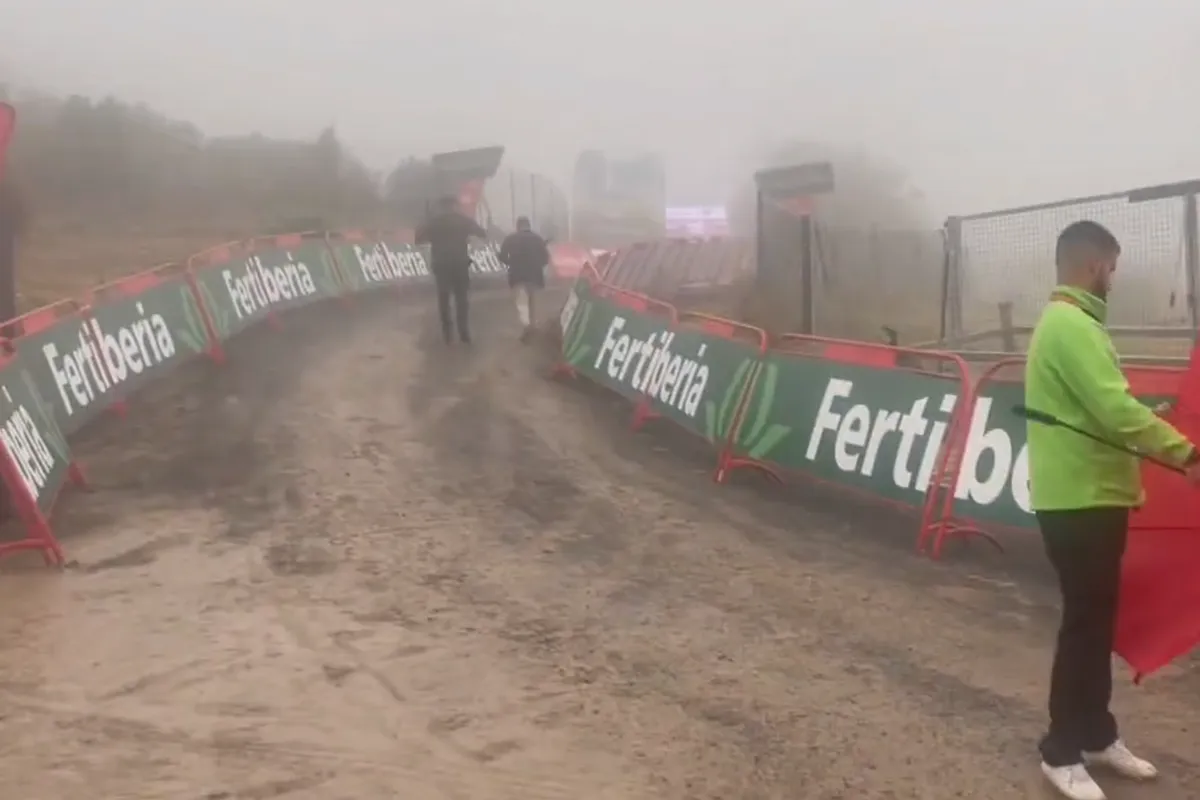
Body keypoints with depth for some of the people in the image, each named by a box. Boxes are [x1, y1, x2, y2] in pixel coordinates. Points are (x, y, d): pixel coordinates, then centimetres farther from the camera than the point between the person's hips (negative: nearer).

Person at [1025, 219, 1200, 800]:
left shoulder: (1071, 323, 15)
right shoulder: (1071, 325, -18)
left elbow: (1097, 410, 13)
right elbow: (1114, 410, -27)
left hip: (1091, 496, 10)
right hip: (1078, 500, -10)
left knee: (1097, 622, 17)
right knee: (1085, 624, -3)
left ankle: (1097, 735, 29)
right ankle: (1062, 752, 8)